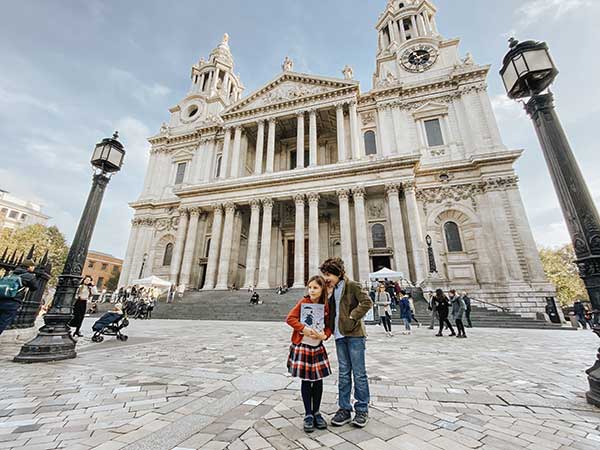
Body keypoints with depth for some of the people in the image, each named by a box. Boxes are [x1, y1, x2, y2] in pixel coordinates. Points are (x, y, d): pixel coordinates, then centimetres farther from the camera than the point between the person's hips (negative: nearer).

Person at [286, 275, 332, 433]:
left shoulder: (326, 306, -4)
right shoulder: (303, 302, -10)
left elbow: (328, 326, 4)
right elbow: (290, 318, -13)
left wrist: (324, 335, -16)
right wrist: (303, 328, -22)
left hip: (318, 348, 3)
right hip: (302, 346, -3)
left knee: (318, 380, 10)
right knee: (306, 381, 7)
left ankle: (316, 412, 31)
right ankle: (308, 415, 24)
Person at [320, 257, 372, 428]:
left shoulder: (352, 285, -9)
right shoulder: (331, 289, 12)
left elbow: (367, 302, -17)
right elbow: (329, 310, 12)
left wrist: (353, 317, -17)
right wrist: (328, 295, -3)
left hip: (354, 334, -6)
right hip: (340, 336, 7)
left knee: (359, 373, 6)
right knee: (344, 373, 15)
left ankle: (362, 410, 23)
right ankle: (344, 409, 26)